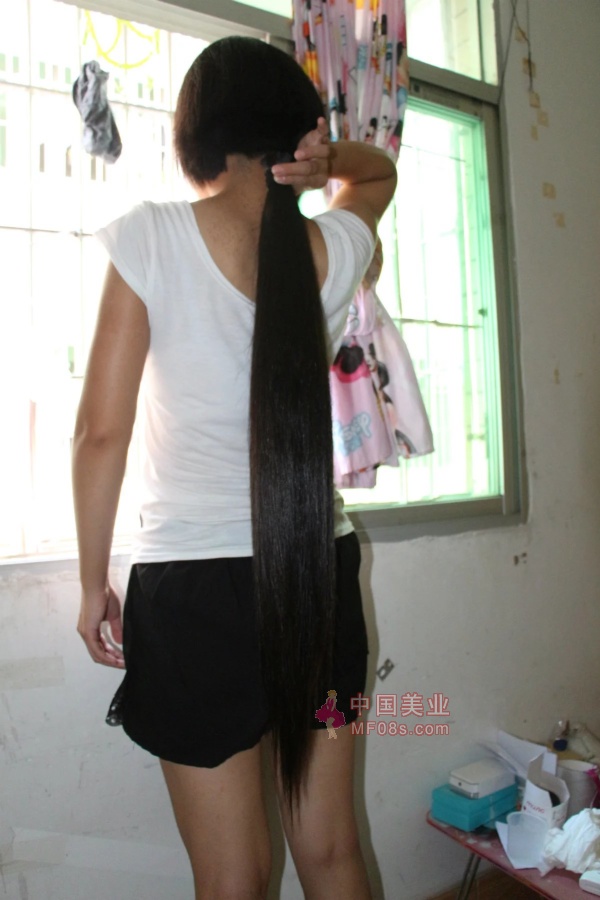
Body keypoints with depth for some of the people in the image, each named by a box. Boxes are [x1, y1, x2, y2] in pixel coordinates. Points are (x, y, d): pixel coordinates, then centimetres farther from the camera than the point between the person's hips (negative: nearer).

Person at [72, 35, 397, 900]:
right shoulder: (335, 249, 0)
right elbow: (380, 170, 23)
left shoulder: (150, 238, -10)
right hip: (320, 569, 4)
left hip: (196, 578, -3)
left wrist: (94, 583, 1)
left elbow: (101, 431, -10)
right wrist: (324, 160, 2)